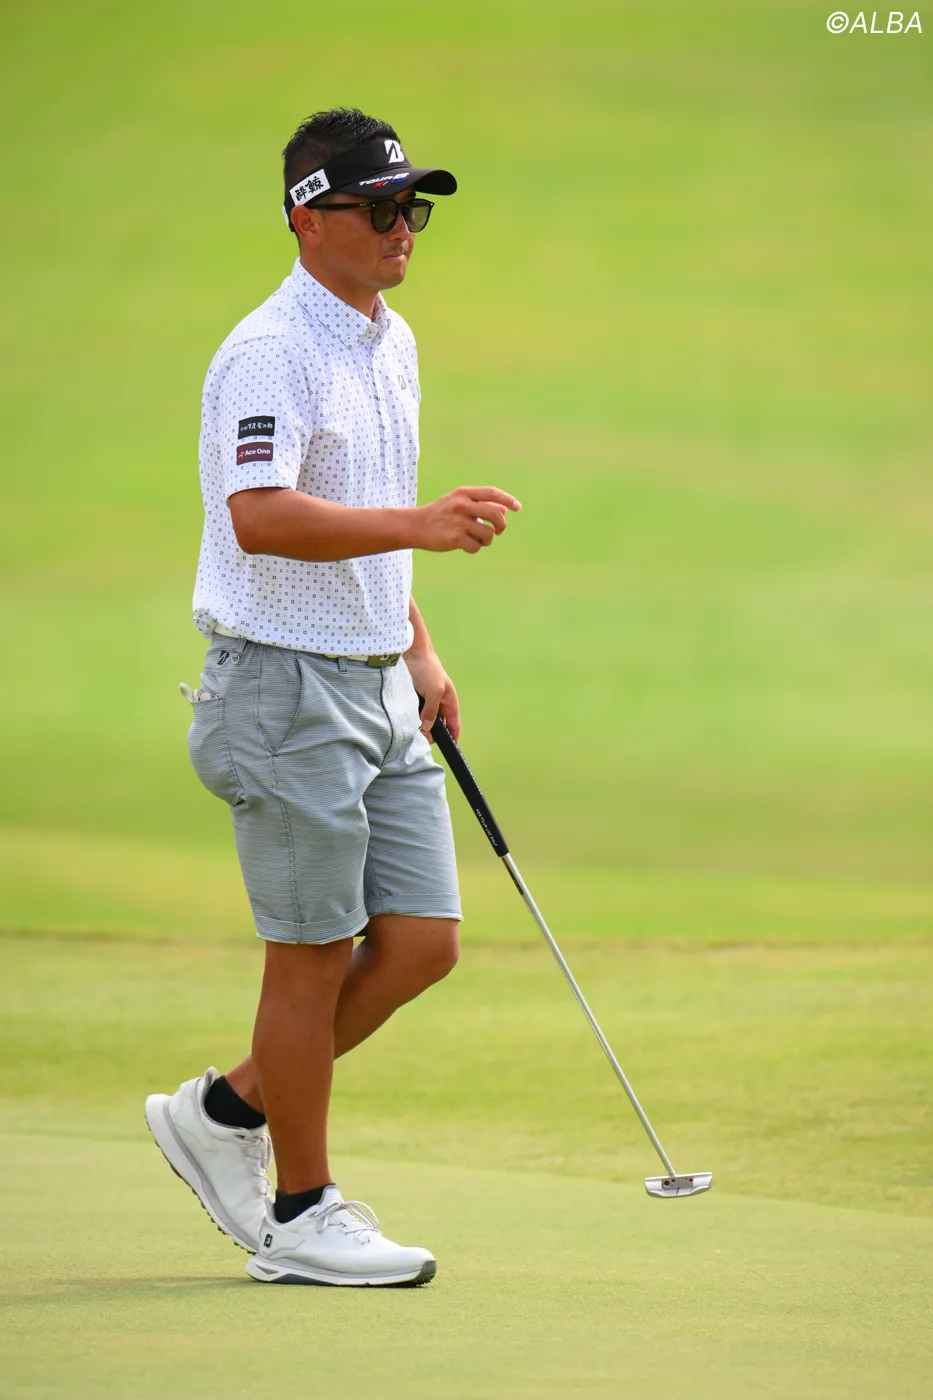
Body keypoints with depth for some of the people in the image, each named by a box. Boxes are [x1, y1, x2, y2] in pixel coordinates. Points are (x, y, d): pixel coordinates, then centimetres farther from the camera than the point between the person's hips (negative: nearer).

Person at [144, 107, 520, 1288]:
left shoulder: (391, 342, 14)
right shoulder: (269, 353, -16)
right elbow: (263, 517, -30)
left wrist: (419, 651, 21)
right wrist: (424, 524, -38)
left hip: (378, 688, 9)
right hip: (289, 690, -9)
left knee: (423, 943, 6)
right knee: (316, 957, -2)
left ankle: (227, 1112, 21)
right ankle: (301, 1214, 11)